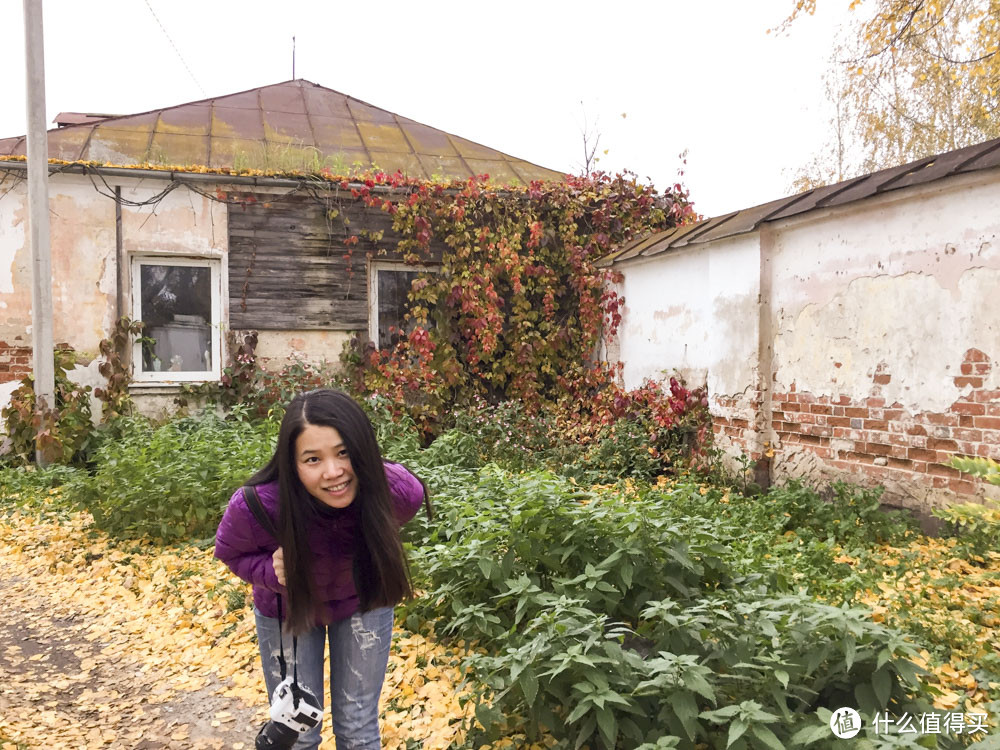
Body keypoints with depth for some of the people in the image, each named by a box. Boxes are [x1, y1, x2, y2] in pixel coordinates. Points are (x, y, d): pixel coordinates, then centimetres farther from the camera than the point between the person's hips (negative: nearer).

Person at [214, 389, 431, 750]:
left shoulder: (399, 491, -31)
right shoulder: (255, 507, -36)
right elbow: (230, 551, -12)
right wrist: (272, 572, -29)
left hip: (363, 602, 1)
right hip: (288, 609, -1)